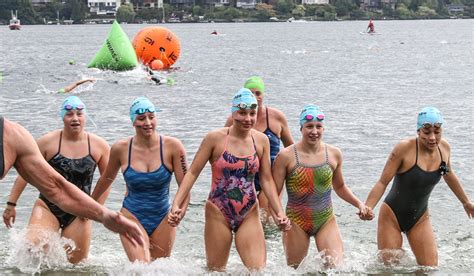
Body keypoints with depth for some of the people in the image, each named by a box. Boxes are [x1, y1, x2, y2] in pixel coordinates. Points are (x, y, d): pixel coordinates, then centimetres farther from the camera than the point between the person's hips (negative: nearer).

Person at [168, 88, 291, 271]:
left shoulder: (261, 141, 2)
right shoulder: (215, 138, -8)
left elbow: (266, 180, 8)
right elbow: (192, 173, -5)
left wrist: (279, 212, 1)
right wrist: (176, 205, -13)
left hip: (249, 215, 2)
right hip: (218, 214, -2)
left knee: (258, 270, -8)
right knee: (215, 271, 9)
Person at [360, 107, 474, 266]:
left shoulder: (444, 147, -5)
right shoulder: (404, 148, -21)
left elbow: (449, 175, 16)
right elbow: (383, 182, -19)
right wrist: (367, 208, -33)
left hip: (420, 218, 4)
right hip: (392, 216, -4)